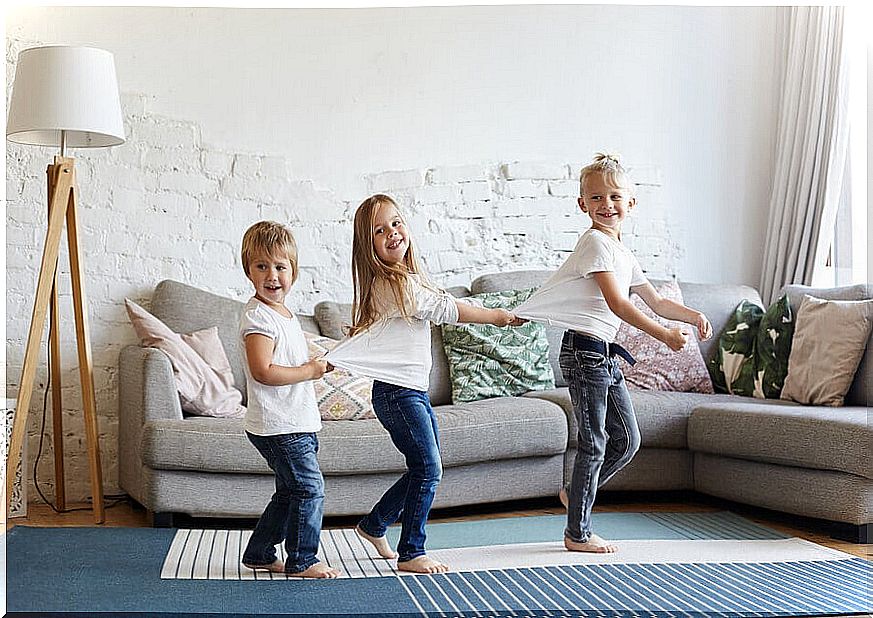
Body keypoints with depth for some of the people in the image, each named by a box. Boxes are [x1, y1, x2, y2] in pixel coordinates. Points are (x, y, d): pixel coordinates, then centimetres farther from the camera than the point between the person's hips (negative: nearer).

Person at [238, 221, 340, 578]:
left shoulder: (283, 314, 15)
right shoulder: (258, 317, -17)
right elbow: (263, 371, -26)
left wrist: (314, 365, 10)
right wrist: (309, 371, -17)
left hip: (296, 424, 10)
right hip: (279, 426, -10)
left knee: (290, 492, 17)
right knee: (310, 489, -5)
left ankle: (259, 554, 28)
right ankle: (301, 560, 9)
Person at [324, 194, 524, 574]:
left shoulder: (403, 279, 12)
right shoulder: (398, 283, -18)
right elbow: (448, 310, -14)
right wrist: (499, 317, -3)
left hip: (414, 389, 9)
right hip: (399, 392, -9)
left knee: (425, 468, 15)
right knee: (428, 470, -4)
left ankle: (374, 526, 30)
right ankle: (411, 553, 8)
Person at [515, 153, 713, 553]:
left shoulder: (623, 254, 16)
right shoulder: (595, 242, -13)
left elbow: (656, 302, 21)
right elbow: (617, 304, -21)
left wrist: (693, 315, 4)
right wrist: (665, 335, -22)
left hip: (606, 355, 9)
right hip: (585, 351, -9)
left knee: (628, 439, 12)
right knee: (594, 443, -2)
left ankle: (576, 494, 31)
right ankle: (577, 533, 10)